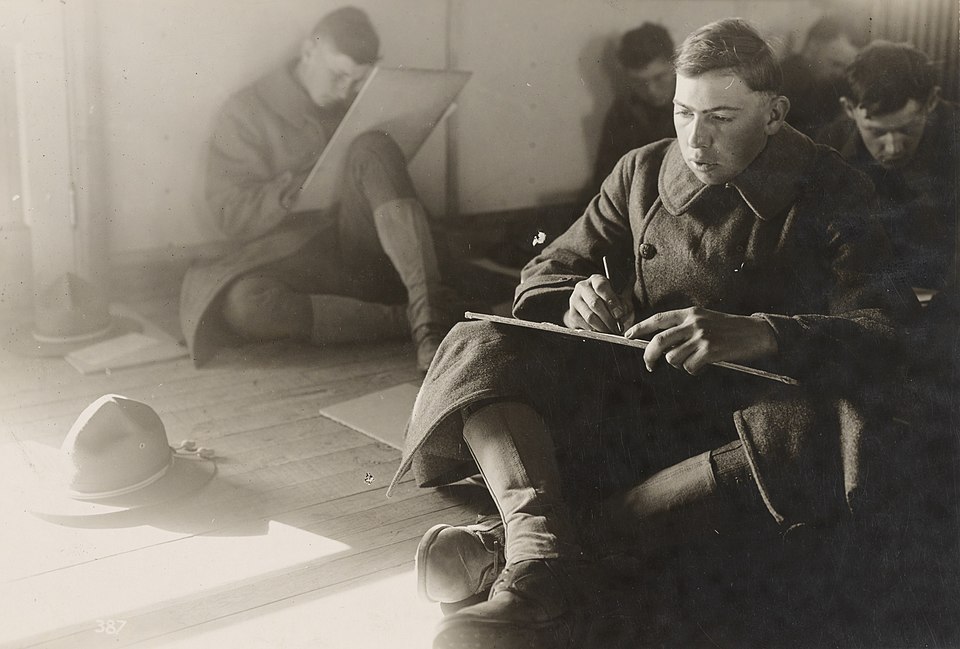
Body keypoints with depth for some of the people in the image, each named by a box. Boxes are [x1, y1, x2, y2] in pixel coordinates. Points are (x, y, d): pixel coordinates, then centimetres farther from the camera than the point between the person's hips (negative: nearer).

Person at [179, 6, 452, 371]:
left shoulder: (358, 106, 14)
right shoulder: (248, 112, 2)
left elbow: (390, 186, 18)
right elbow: (230, 216, -5)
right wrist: (296, 186, -18)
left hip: (363, 254, 3)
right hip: (291, 260, -2)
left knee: (374, 149, -22)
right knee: (242, 301, -37)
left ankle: (427, 312, -36)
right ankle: (408, 320, -29)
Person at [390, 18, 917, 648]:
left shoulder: (829, 194, -2)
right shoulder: (643, 172, 8)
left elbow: (887, 329, -15)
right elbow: (549, 271, 12)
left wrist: (758, 335, -34)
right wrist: (574, 305, -14)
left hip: (746, 411, -2)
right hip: (633, 395, 3)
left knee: (819, 434, -38)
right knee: (482, 348, -18)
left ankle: (545, 534, -36)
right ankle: (539, 559, -43)